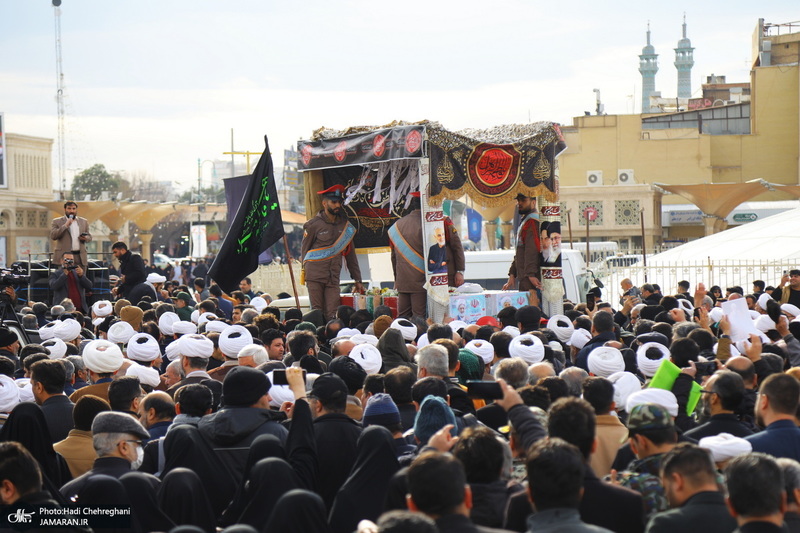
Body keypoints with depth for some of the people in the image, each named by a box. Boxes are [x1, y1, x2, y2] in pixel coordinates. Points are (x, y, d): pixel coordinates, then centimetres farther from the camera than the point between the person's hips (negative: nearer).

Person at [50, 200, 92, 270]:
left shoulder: (84, 221, 15)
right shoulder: (57, 222, 4)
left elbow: (89, 236, 19)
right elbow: (53, 236, -8)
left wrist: (85, 238, -5)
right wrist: (65, 225, -14)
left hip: (80, 257, 3)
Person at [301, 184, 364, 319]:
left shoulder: (345, 226, 13)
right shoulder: (313, 225, 1)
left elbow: (350, 254, 16)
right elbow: (304, 251, 6)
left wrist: (357, 280, 15)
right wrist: (305, 271, 1)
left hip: (333, 278, 3)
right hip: (315, 276, -3)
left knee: (331, 314, -6)